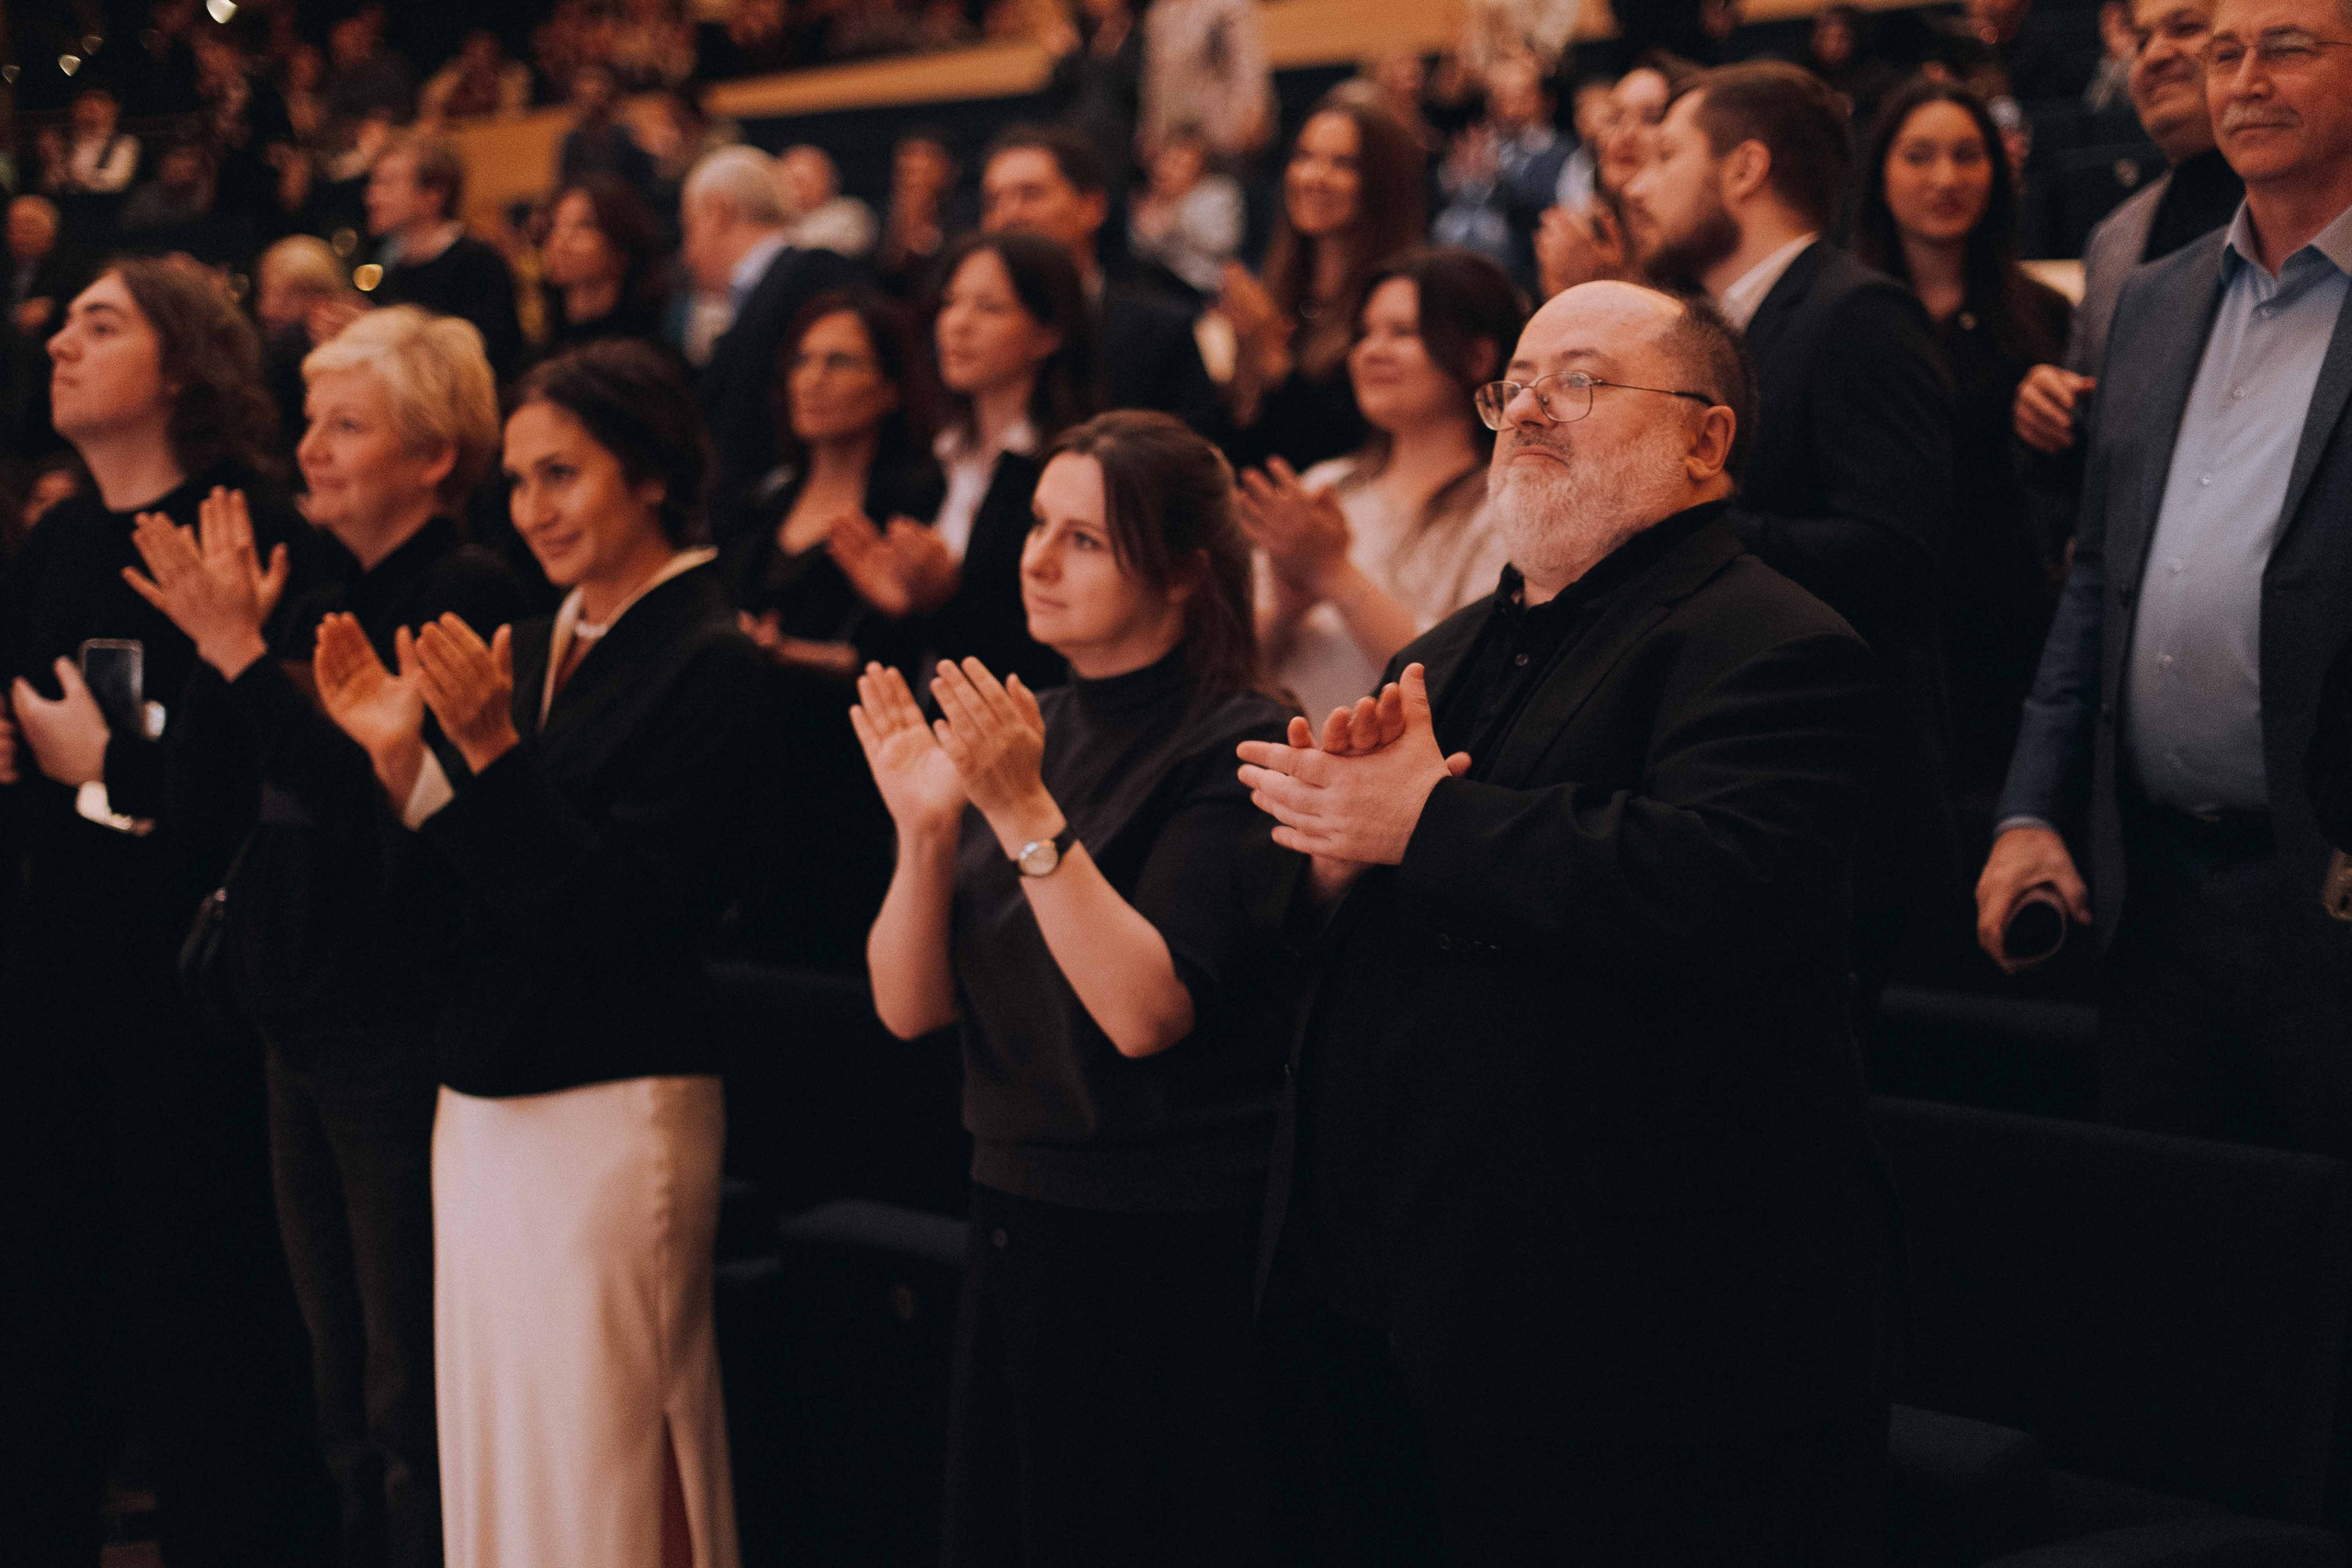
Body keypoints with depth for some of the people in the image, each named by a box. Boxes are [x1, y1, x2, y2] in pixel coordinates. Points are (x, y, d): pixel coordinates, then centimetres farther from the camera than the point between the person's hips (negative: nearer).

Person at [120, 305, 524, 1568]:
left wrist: (240, 655, -23)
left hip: (401, 1036, -9)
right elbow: (262, 801, 11)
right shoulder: (329, 602, 13)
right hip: (306, 1031, 9)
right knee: (343, 1399, 17)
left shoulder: (467, 595, -14)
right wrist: (223, 638, 1)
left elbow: (369, 791, -23)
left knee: (412, 1412, -2)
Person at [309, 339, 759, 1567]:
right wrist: (401, 758, -1)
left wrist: (492, 751, -22)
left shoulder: (710, 664, -11)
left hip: (613, 1118, -8)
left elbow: (627, 915, -18)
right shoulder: (536, 647, 12)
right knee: (490, 1461, 11)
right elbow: (473, 902, 12)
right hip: (482, 1110, 8)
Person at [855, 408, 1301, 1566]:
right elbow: (909, 1007, 4)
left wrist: (1027, 813, -25)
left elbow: (1146, 1012, -22)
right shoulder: (1021, 732, 8)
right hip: (1015, 1221, 7)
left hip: (1170, 1249, -6)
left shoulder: (1237, 747, -11)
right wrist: (924, 829, -11)